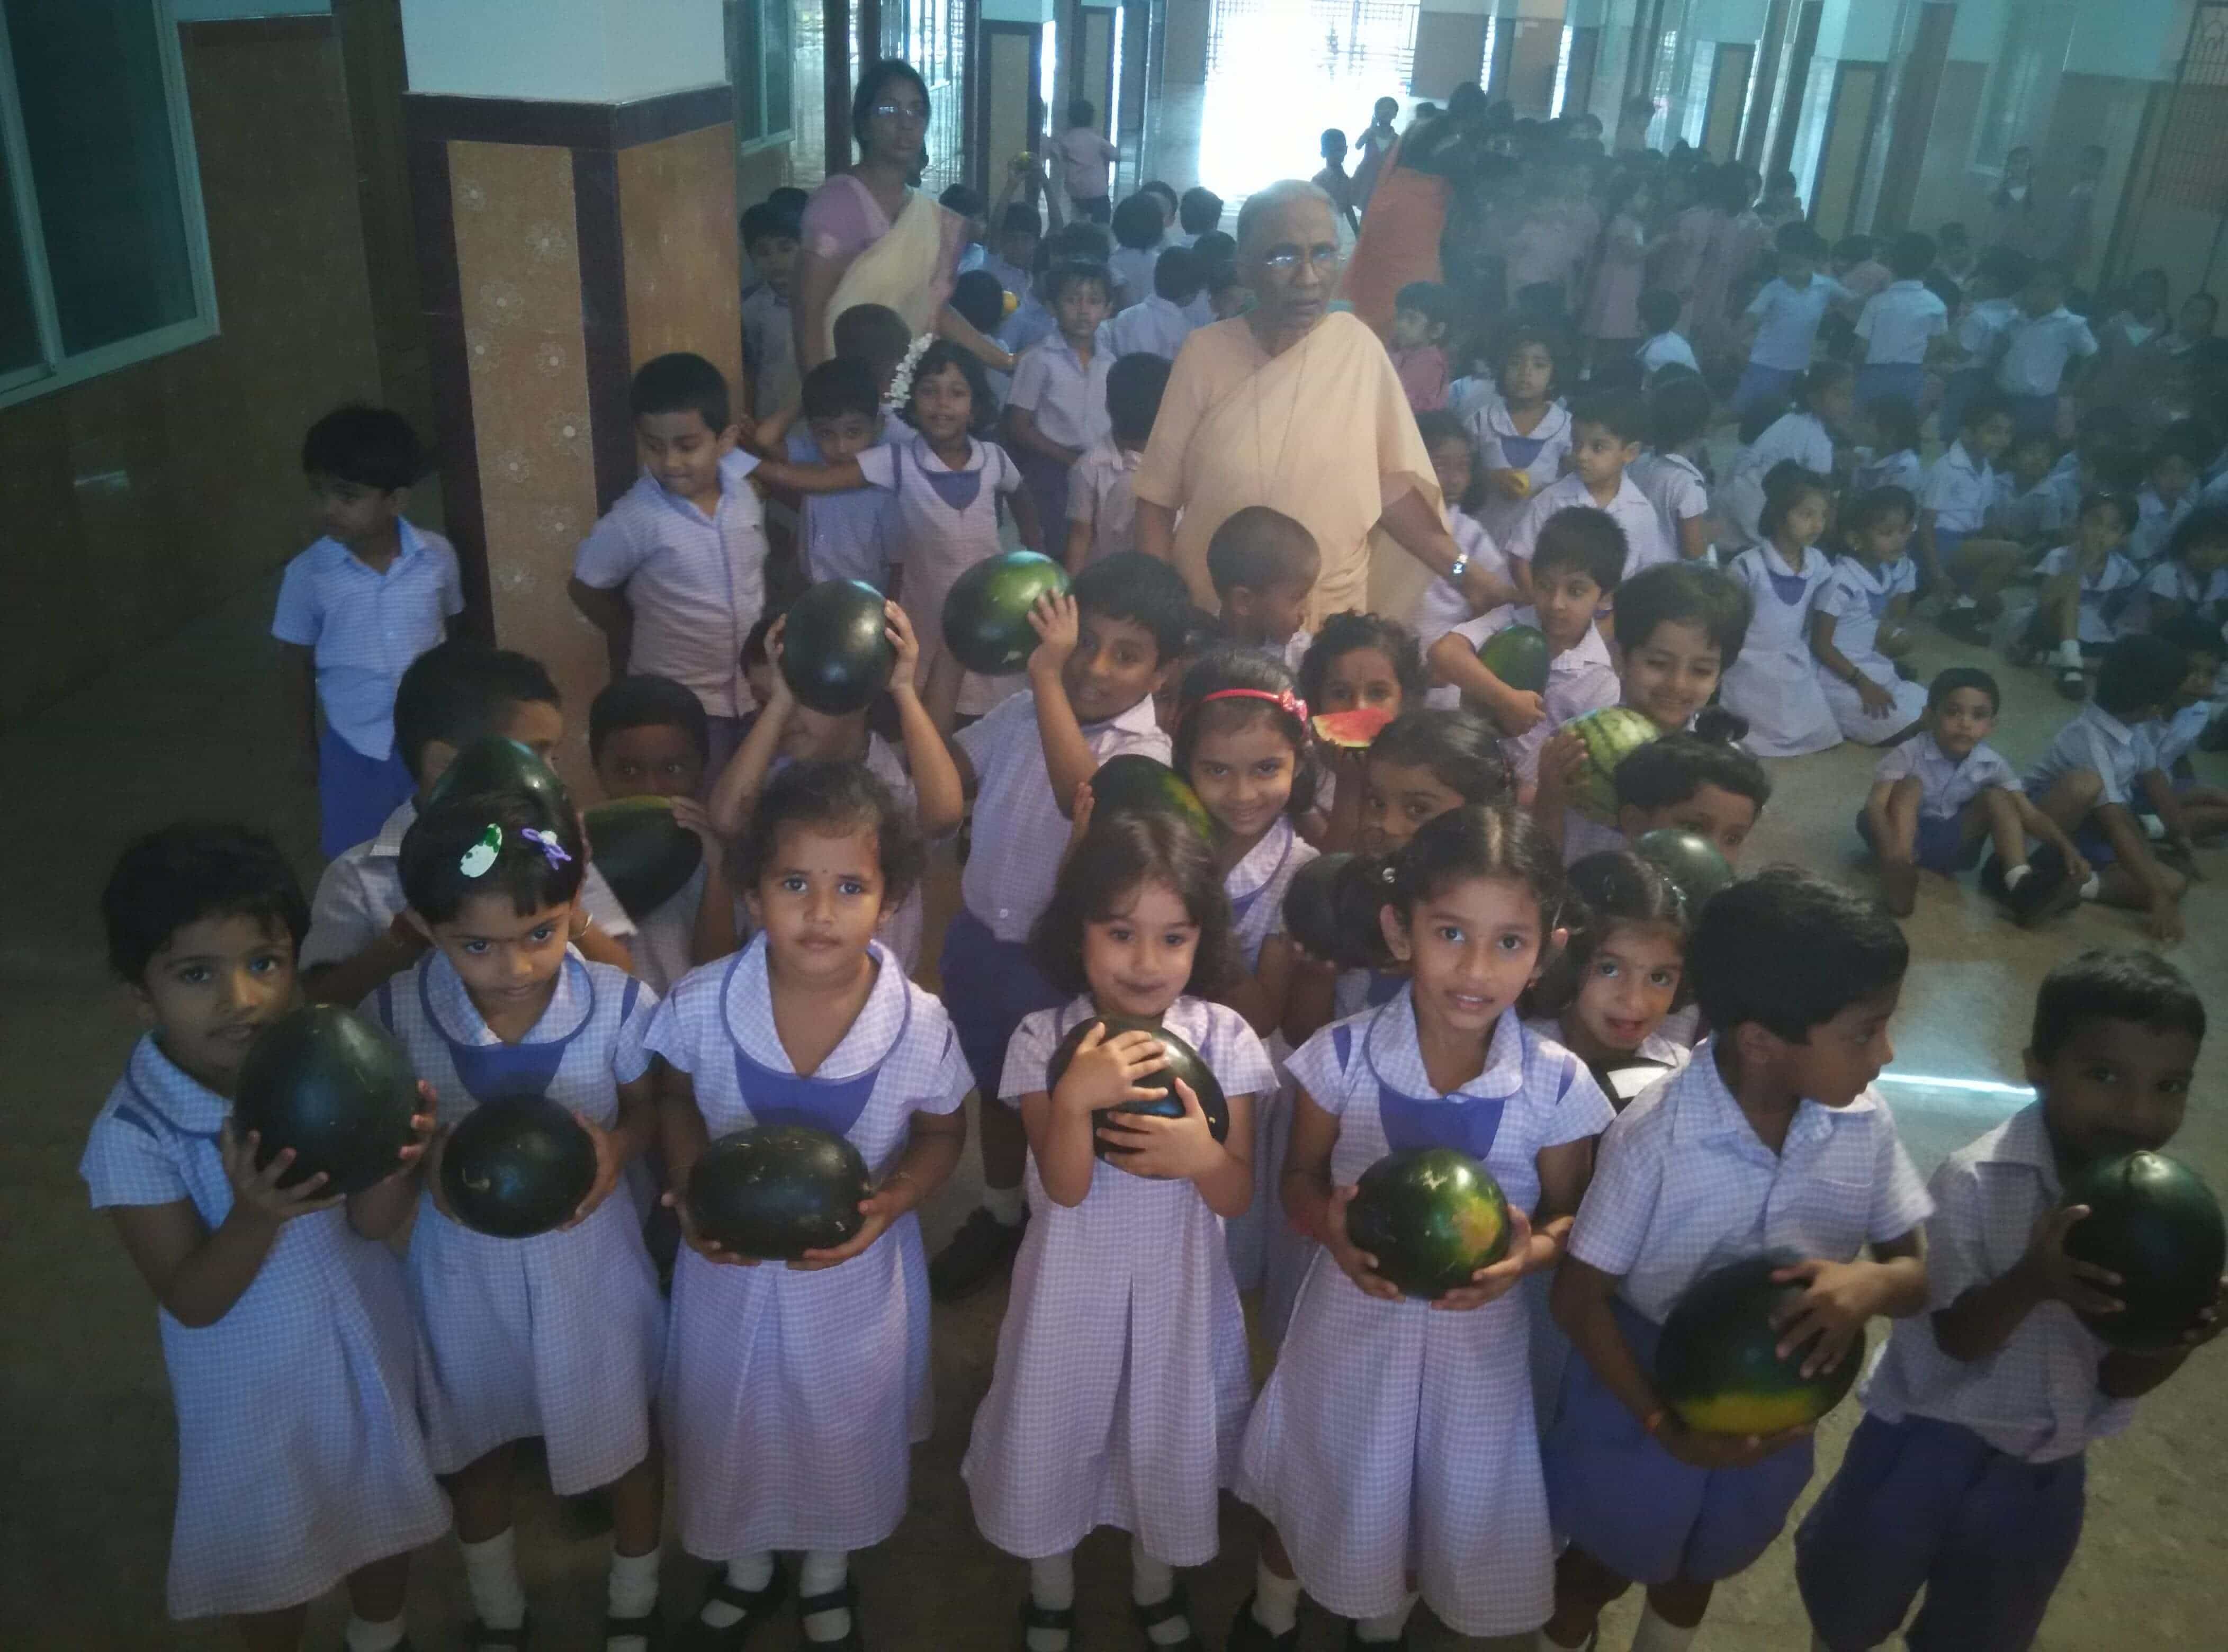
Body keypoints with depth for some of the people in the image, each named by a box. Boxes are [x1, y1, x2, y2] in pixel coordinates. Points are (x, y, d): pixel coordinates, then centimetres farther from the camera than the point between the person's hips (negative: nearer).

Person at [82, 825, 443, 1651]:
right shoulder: (132, 1135, -25)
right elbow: (193, 1301, -21)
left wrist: (396, 1165, -36)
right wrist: (255, 1216, -41)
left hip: (373, 1350, 3)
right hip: (259, 1381, -3)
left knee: (385, 1511, 27)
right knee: (269, 1552, 22)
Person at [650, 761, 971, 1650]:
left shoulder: (919, 1025, -24)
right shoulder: (698, 1006, -22)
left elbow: (941, 1132, -5)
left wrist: (893, 1202, -22)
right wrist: (690, 1192, -16)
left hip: (856, 1269, 0)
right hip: (727, 1261, 1)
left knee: (846, 1425, 22)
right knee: (728, 1420, 23)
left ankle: (829, 1569, 55)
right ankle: (746, 1564, 56)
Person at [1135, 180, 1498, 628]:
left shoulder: (1357, 347, -5)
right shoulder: (1206, 352, -7)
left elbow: (1390, 482, -1)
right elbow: (1158, 495, -5)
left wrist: (1462, 570, -9)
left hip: (1329, 619, 1)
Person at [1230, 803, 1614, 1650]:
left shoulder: (1558, 1085, -20)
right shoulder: (1342, 1055, -20)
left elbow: (1571, 1218, -4)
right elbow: (1301, 1177, -5)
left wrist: (1528, 1253, -27)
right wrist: (1332, 1227, -27)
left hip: (1478, 1333, 1)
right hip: (1353, 1315, 0)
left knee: (1451, 1505, 24)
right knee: (1313, 1488, 23)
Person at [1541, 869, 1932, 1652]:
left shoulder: (1866, 1125, -18)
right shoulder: (1654, 1135, -31)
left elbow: (1919, 1274, -7)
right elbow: (1580, 1297, -20)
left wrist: (1874, 1282, -31)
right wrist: (1664, 1425, -29)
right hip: (1645, 1391, -4)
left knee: (1702, 1565, 31)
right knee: (1606, 1564, 23)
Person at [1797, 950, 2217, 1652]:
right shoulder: (1976, 1179, -24)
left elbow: (2120, 1380, -7)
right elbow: (1956, 1339, -22)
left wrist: (2179, 1335, -29)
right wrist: (2032, 1282, -41)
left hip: (2046, 1467, 4)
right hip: (1931, 1438, -3)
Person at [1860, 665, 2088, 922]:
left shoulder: (1991, 764, -9)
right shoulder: (1909, 754, -21)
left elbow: (2030, 814, -8)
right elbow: (1876, 804, -32)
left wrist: (2067, 848, -24)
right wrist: (1891, 846, -51)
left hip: (1950, 845, 4)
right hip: (1904, 835, -4)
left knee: (1996, 798, -12)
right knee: (1910, 786, -27)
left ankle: (2021, 886, -26)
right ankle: (1897, 874, -43)